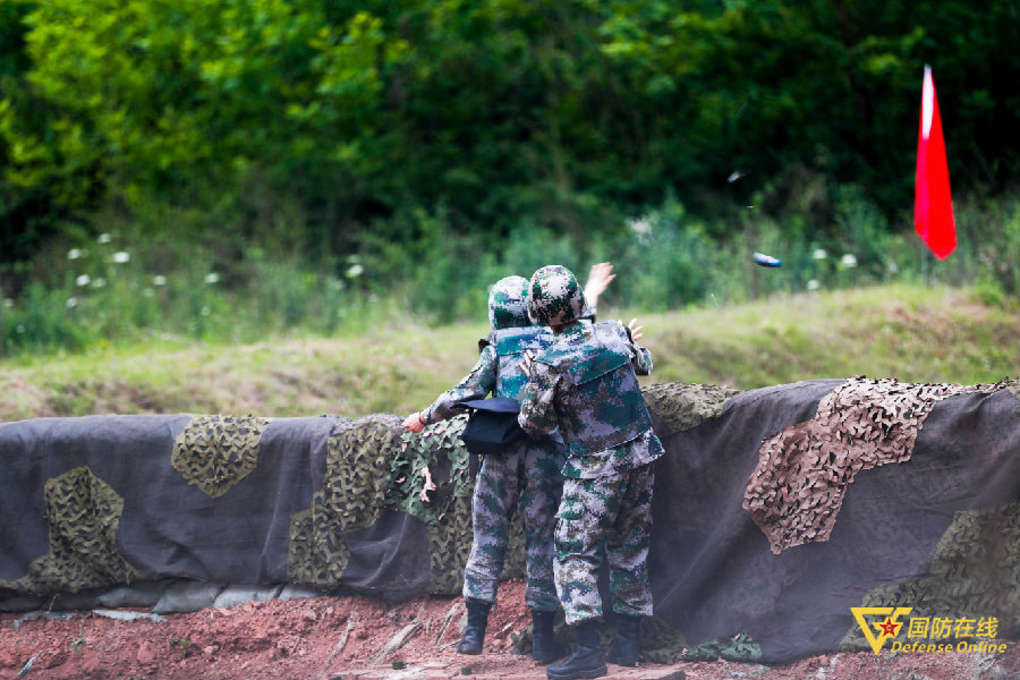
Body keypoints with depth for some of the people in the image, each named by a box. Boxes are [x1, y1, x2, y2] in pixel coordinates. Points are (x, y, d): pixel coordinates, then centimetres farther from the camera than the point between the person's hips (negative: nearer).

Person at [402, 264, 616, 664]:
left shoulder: (496, 349, 0)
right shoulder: (554, 340, 10)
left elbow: (465, 393, -8)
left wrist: (425, 418, 5)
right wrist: (590, 297, 51)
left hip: (503, 450, -1)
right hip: (547, 451, 1)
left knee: (488, 537, 6)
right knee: (541, 541, 4)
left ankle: (474, 630, 0)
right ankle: (542, 638, 4)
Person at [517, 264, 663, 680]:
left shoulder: (550, 364, -19)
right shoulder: (615, 335, -4)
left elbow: (533, 425, -6)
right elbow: (645, 364, 19)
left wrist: (532, 379, 8)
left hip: (595, 469, -6)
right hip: (641, 457, 6)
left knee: (574, 555, 0)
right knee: (630, 551, 17)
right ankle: (627, 644, 22)